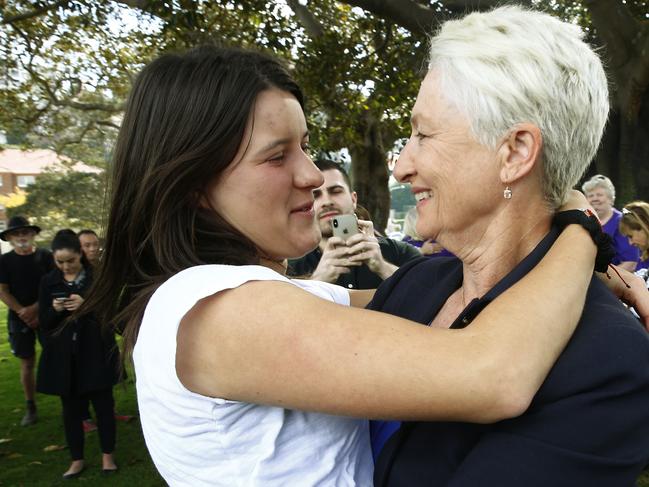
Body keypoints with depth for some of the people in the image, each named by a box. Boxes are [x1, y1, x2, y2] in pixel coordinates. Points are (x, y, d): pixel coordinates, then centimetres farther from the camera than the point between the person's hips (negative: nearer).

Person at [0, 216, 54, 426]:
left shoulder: (45, 256, -1)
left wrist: (36, 308, -15)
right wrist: (22, 312, -12)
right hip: (19, 318, 1)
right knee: (27, 362, 7)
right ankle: (30, 408, 16)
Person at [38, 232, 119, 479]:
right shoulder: (48, 282, 3)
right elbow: (44, 322, 5)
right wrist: (54, 310, -16)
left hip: (96, 353, -2)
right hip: (63, 356, 2)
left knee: (103, 405, 6)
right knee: (71, 409, 11)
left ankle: (107, 456, 23)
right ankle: (77, 460, 26)